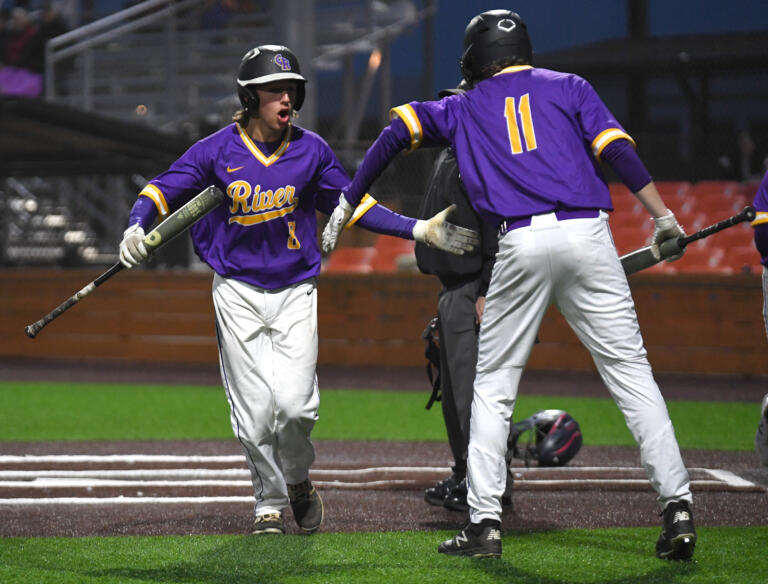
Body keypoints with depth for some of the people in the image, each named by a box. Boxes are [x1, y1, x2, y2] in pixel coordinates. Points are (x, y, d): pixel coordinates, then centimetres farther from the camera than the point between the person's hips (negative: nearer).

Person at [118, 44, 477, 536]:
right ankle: (270, 504, 16)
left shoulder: (311, 150, 0)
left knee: (294, 404, -13)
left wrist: (418, 231, -1)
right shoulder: (217, 151, -5)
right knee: (255, 414, -3)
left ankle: (298, 481, 16)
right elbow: (162, 191, -6)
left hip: (296, 293, 1)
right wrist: (136, 228, -27)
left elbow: (353, 205, 6)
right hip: (238, 294, 0)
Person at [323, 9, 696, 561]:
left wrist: (348, 203, 19)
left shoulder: (465, 108, 20)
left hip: (522, 244, 0)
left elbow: (397, 132, 14)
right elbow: (616, 149, 5)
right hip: (587, 235, 0)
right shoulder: (569, 87, 18)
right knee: (631, 372, 2)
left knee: (493, 386, 11)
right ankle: (677, 505, -8)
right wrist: (663, 217, 2)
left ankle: (485, 521, 3)